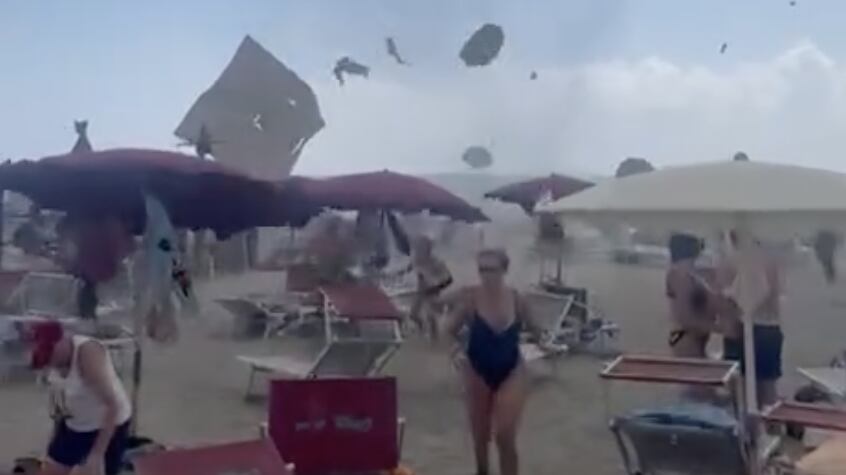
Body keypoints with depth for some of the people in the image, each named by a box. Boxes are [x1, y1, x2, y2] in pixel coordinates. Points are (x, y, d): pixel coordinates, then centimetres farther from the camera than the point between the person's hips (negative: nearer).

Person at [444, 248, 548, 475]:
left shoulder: (516, 298, -12)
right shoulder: (470, 298, -17)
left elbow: (531, 326, 6)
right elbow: (449, 332, -10)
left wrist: (542, 338, -13)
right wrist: (457, 350, -28)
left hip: (511, 372, 0)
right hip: (478, 373, 1)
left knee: (505, 436, -9)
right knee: (480, 435, 17)